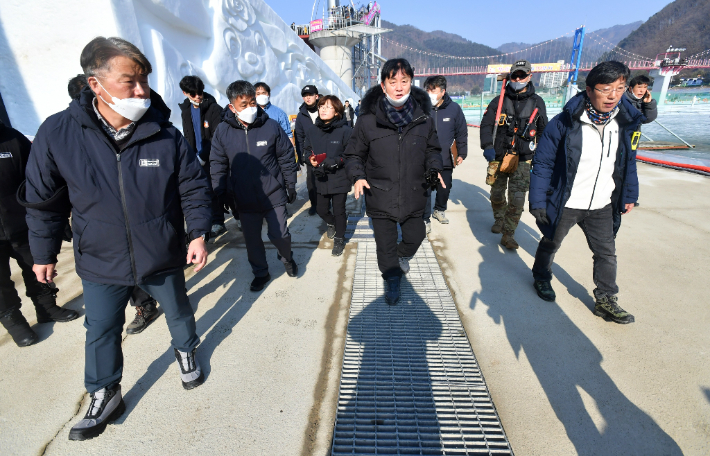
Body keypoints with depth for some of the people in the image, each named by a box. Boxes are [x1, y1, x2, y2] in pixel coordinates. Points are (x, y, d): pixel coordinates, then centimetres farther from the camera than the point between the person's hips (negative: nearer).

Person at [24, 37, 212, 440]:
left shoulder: (166, 135, -14)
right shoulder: (57, 134, -13)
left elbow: (194, 187, -5)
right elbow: (44, 201, -1)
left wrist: (199, 233, -11)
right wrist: (44, 253, 6)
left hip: (163, 256, 0)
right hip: (100, 263, 1)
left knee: (179, 311, 21)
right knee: (101, 331, 17)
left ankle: (186, 350, 51)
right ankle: (105, 396, 41)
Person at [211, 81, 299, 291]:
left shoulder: (271, 126, -8)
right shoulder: (223, 131, -3)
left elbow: (286, 159, -1)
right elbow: (218, 165, 3)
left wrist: (291, 186, 3)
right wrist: (219, 194, 3)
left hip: (274, 196, -2)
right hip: (244, 200, 2)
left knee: (279, 235, 4)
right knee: (252, 240, 13)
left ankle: (287, 258, 38)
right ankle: (260, 273, 35)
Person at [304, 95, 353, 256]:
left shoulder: (345, 131, -12)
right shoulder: (313, 131, 2)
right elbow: (307, 151, 12)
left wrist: (335, 162, -24)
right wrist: (311, 159, -9)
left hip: (340, 179, -4)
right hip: (321, 179, 4)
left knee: (339, 211, 7)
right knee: (322, 210, 15)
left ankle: (339, 239, 30)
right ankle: (332, 223, 50)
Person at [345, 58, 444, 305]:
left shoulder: (423, 120, -1)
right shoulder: (368, 121, -9)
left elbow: (432, 149, 13)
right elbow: (354, 154, 1)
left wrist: (434, 169, -6)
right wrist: (358, 176, -18)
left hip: (413, 195, 3)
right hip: (380, 196, -2)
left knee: (416, 236, 19)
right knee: (385, 244, 12)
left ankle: (403, 255, 56)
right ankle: (392, 279, 39)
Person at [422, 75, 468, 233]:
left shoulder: (454, 108, -2)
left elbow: (462, 133, 6)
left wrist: (462, 153, 5)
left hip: (446, 160, 2)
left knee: (444, 188, 16)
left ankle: (440, 210, 41)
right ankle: (425, 219, 13)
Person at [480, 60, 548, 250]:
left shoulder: (537, 102, 8)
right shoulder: (500, 100, 4)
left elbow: (543, 130, 18)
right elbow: (486, 124, 3)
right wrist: (487, 146, -13)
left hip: (523, 159, -1)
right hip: (499, 156, 1)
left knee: (517, 200, -9)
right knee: (496, 194, 12)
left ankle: (508, 235, 1)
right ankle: (499, 220, 39)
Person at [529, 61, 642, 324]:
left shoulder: (625, 121, -2)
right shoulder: (565, 123, -18)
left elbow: (629, 162, 11)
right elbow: (542, 164, -15)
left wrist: (629, 195, 13)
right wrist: (538, 202, -17)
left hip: (602, 206, 5)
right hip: (564, 204, -4)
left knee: (606, 253, 12)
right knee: (550, 244, 16)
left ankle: (606, 301, 28)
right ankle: (542, 278, 42)